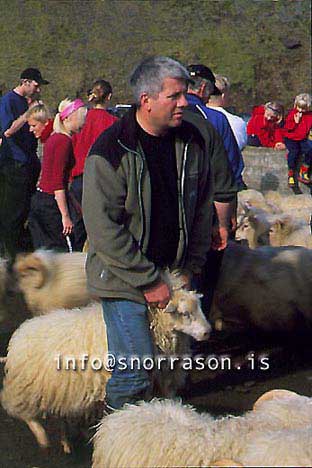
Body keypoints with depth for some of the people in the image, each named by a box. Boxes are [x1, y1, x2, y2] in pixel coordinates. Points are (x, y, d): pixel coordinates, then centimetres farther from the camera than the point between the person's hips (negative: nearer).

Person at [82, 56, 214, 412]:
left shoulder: (191, 142, 1)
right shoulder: (110, 150, -17)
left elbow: (202, 210, 12)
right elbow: (103, 227, -19)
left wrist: (190, 268, 6)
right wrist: (148, 281, -17)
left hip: (172, 273, 6)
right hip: (123, 280, -6)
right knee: (135, 372, -10)